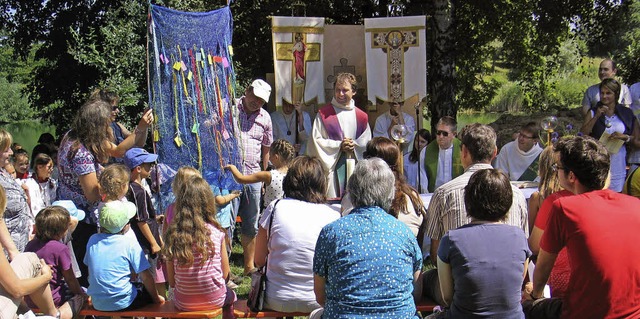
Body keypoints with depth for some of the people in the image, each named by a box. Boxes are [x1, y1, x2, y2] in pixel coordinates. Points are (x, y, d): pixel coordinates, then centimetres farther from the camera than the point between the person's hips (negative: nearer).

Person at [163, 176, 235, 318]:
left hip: (183, 304, 1)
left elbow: (171, 282, -6)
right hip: (214, 300, -1)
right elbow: (225, 274, -4)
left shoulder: (172, 234, -12)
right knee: (230, 295, 33)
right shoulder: (217, 232, -14)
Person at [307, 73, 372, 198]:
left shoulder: (361, 116, 11)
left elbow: (367, 142, 13)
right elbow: (316, 140, -3)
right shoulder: (324, 114, 2)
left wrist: (354, 146, -8)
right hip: (332, 164, -3)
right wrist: (339, 146, -13)